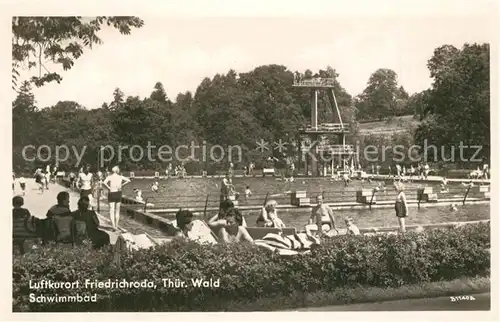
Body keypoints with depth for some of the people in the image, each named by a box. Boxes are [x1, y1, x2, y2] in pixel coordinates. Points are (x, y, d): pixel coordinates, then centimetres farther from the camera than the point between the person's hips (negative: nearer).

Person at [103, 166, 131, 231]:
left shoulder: (110, 177, -8)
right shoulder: (120, 177, 0)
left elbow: (104, 182, -25)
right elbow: (128, 180, -8)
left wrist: (108, 188, -12)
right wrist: (122, 185, -4)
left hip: (111, 194, -3)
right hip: (118, 194, 3)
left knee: (111, 210, -2)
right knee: (117, 210, 14)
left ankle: (113, 225, -17)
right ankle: (116, 225, 19)